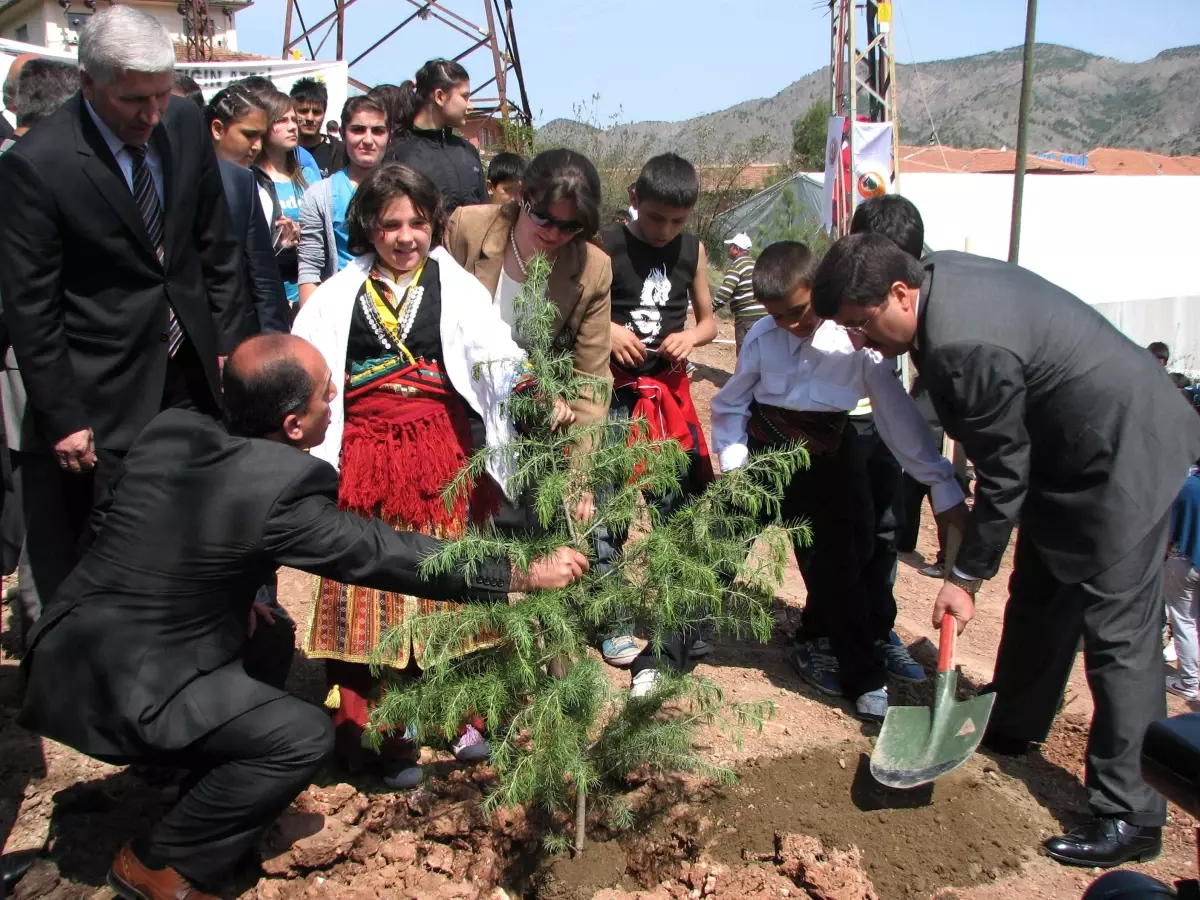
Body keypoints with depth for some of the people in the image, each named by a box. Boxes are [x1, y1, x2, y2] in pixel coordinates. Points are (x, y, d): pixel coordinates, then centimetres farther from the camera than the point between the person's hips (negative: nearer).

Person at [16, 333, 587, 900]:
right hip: (116, 683, -8)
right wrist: (524, 575, -9)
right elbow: (383, 554, -16)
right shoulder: (279, 488, -24)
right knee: (304, 737, -9)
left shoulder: (170, 428, -3)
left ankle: (205, 804, 28)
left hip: (72, 641, 8)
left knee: (267, 639, 21)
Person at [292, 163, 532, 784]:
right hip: (364, 460, 1)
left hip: (442, 454, 0)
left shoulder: (456, 288, 4)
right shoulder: (339, 295, 9)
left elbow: (499, 358, -10)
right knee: (368, 589, 1)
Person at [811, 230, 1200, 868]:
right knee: (1037, 597, 20)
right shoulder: (937, 273, -5)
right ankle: (1015, 725, 38)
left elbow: (1004, 475, -23)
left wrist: (967, 576, -13)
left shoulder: (967, 348, -33)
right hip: (1069, 445, 10)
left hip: (1125, 457, -10)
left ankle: (1130, 817, 5)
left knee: (1118, 633, -5)